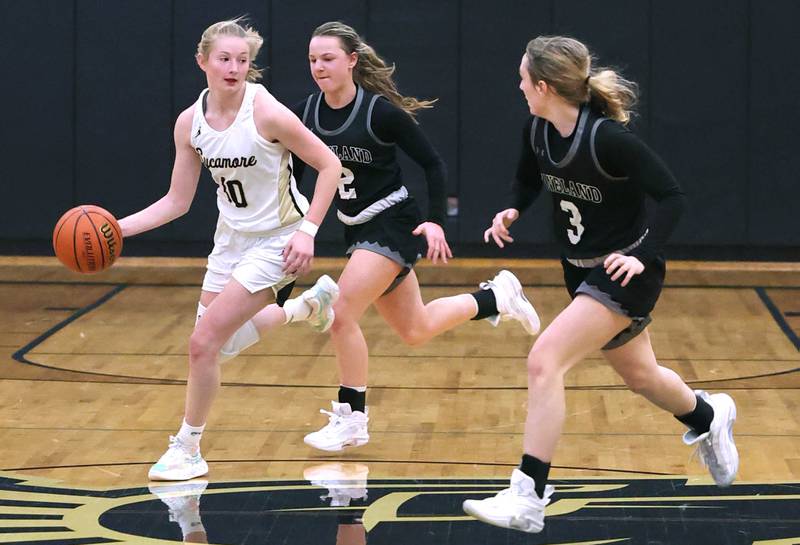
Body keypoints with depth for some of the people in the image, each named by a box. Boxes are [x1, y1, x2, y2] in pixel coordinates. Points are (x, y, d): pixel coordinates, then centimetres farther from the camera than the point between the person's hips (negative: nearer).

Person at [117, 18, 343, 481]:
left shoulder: (267, 113, -22)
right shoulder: (190, 122, -6)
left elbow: (330, 166, -15)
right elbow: (177, 202, 1)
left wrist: (307, 230, -22)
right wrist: (118, 228, -10)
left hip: (276, 239, -7)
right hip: (231, 237, 7)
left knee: (204, 342, -14)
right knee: (217, 344, 19)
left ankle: (188, 451, 5)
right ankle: (307, 305, 43)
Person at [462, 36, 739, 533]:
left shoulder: (607, 137, -27)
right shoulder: (537, 131, -5)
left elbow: (672, 197, -23)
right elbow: (529, 180, 16)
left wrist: (642, 256, -33)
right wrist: (511, 212, -4)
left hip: (624, 273, -8)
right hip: (582, 271, 8)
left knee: (544, 361, -22)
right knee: (640, 375, 25)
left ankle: (528, 497, -19)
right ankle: (709, 418, 56)